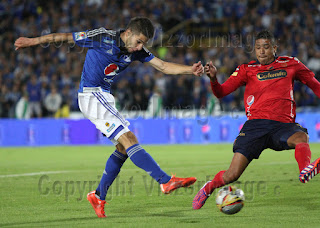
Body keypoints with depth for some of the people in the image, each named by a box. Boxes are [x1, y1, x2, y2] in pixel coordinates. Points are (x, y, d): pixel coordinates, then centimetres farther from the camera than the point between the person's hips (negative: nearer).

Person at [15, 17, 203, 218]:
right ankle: (166, 181, -24)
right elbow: (66, 37, -7)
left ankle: (99, 196, 17)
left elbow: (163, 66, 0)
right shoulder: (103, 38, -16)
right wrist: (33, 41, 2)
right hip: (91, 95, -9)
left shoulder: (137, 51, 2)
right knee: (129, 139, -17)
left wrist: (191, 70, -16)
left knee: (124, 147, 7)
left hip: (105, 98, 9)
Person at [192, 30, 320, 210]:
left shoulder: (290, 65, 14)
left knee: (301, 138, -37)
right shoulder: (247, 70, 11)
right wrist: (213, 79, -16)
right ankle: (208, 189, 23)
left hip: (283, 125, 1)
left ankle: (305, 171, -64)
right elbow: (222, 92, 5)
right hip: (256, 125, -1)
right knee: (232, 175, -7)